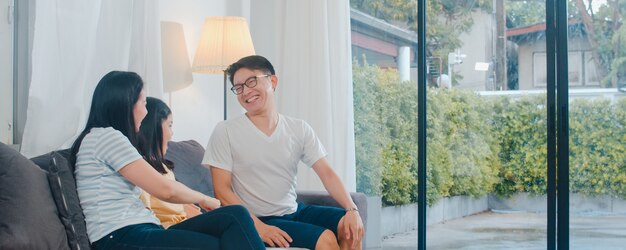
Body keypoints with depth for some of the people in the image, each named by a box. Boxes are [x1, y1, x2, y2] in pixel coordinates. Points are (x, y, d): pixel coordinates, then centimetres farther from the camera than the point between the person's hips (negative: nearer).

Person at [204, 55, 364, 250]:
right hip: (258, 220, -5)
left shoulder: (299, 129, 5)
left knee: (350, 227, -16)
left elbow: (327, 173, -2)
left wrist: (352, 209, -19)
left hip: (295, 212, 5)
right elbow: (222, 190, -9)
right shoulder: (225, 132, -6)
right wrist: (258, 226, -22)